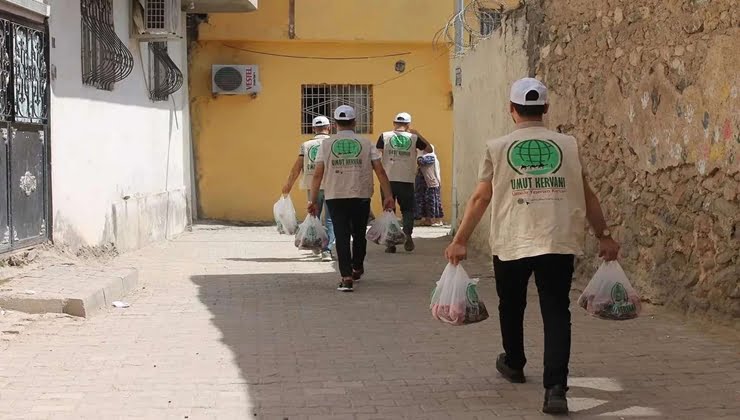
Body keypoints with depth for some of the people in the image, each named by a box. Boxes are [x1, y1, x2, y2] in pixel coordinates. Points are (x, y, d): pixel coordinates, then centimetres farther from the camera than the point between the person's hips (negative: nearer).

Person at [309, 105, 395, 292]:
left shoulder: (326, 144, 1)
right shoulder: (366, 143, 2)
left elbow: (318, 175, -4)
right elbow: (380, 171, -3)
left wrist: (313, 200, 1)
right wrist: (388, 196, 1)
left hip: (335, 198, -1)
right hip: (361, 197, 1)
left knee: (342, 236, 1)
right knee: (359, 234, 19)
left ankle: (347, 277, -10)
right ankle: (357, 268, 37)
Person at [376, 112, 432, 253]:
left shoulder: (384, 136, 1)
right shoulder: (413, 138, 3)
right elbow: (429, 149, 18)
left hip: (388, 179, 0)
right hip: (407, 180, 0)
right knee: (407, 210, 12)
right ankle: (407, 233, -13)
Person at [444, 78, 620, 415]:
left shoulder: (497, 148, 2)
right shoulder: (568, 145, 6)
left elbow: (480, 199, 1)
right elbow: (587, 196, 8)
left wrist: (460, 241, 7)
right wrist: (604, 236, 16)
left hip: (511, 244, 0)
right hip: (559, 243, 0)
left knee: (511, 306, 22)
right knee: (556, 313, 1)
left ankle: (513, 364, 42)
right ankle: (555, 389, -12)